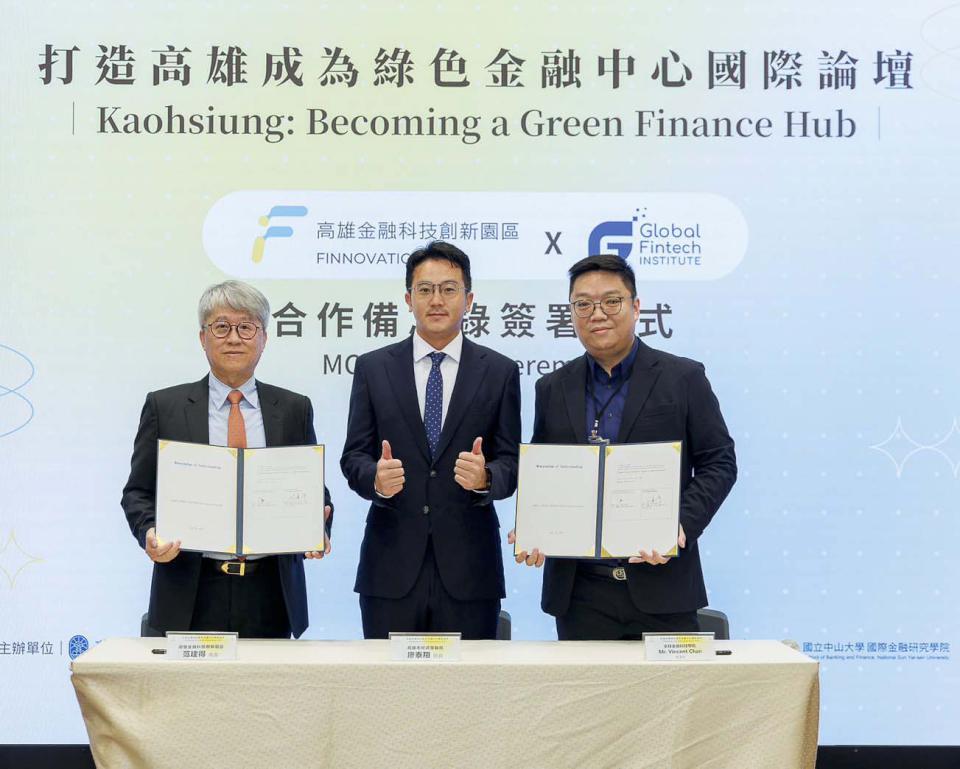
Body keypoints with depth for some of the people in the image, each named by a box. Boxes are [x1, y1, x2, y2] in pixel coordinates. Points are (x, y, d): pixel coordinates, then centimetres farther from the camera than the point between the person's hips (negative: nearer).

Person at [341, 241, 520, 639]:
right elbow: (353, 456, 5)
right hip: (391, 566, 0)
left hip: (469, 566, 0)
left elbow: (510, 461, 4)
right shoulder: (373, 367, 6)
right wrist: (375, 478, -17)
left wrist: (485, 477, -18)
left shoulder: (500, 372, 5)